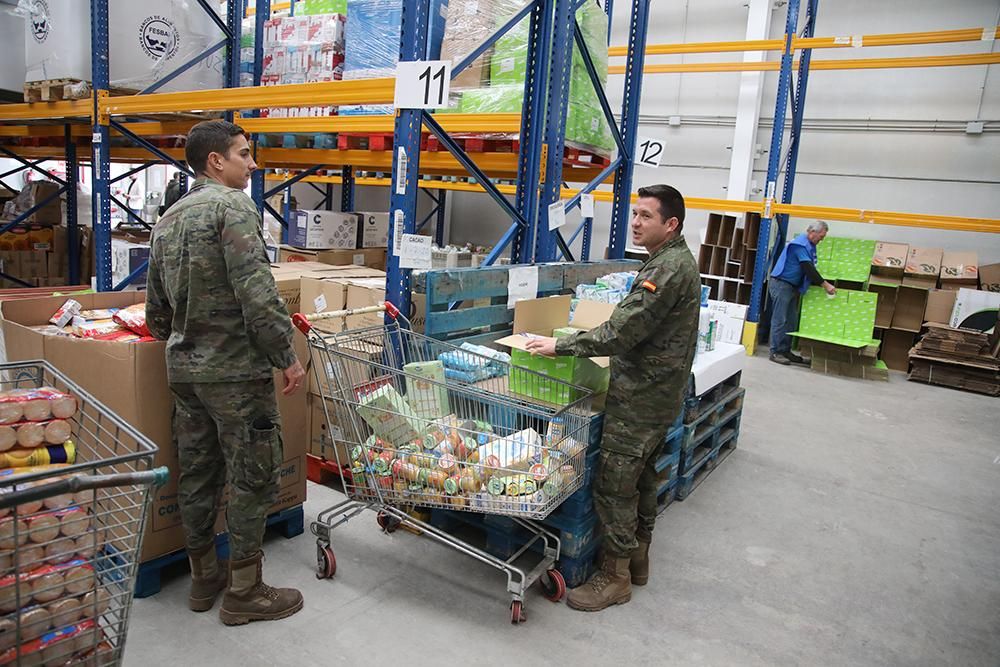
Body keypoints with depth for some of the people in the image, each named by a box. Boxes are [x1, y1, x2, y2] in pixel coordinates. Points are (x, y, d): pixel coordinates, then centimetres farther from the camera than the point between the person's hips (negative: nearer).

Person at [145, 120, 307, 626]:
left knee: (197, 473, 16)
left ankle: (204, 577, 30)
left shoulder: (167, 220, 15)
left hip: (183, 369, 9)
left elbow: (155, 309, 19)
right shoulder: (233, 207, -12)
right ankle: (244, 592, 12)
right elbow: (256, 293, -22)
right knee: (253, 476, 2)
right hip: (236, 369, -9)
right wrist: (287, 356, -15)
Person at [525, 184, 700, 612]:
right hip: (657, 390, 11)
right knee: (642, 477, 19)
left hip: (641, 396, -11)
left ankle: (615, 577, 9)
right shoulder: (674, 261, 14)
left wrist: (561, 346, -21)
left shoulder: (669, 268, -20)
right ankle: (637, 559, 33)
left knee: (614, 484, -3)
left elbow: (622, 332, -26)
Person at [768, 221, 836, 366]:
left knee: (791, 321, 10)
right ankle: (775, 352, -5)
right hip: (781, 284, -10)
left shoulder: (809, 245, 14)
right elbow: (808, 268, -21)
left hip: (792, 286, 10)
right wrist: (825, 284, -19)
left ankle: (785, 351, 15)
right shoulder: (800, 244, -17)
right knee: (780, 320, -8)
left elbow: (810, 268, 18)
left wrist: (821, 284, 10)